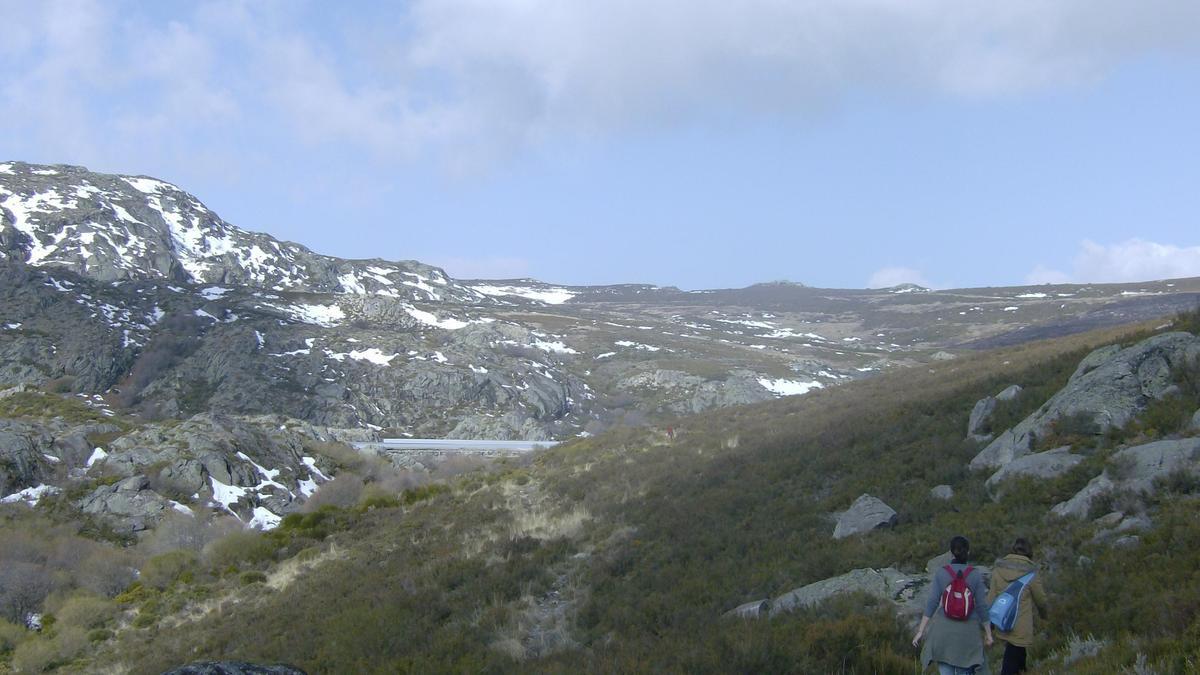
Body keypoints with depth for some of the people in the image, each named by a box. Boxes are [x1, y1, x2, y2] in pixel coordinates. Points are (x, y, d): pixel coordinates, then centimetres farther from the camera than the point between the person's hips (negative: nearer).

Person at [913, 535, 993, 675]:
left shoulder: (941, 573, -5)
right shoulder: (976, 575, -5)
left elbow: (931, 603, -7)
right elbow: (982, 606, -4)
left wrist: (921, 631, -2)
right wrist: (988, 633, 7)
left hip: (944, 627, 0)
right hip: (967, 631, 0)